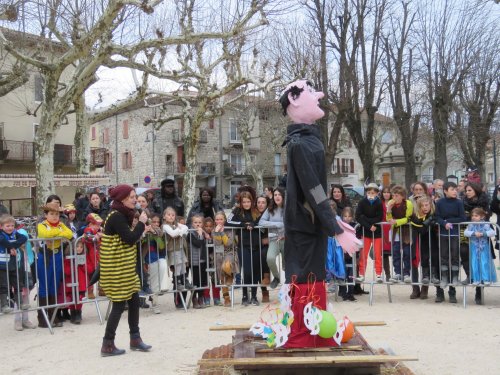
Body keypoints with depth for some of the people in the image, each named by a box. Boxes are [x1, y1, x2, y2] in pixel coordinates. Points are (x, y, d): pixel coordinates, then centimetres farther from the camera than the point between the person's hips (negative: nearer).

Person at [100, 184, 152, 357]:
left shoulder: (122, 215, 12)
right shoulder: (116, 217, -18)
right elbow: (130, 239, -22)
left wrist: (140, 231, 5)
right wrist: (141, 223, -12)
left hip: (124, 267, 10)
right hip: (116, 268, -10)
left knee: (134, 300, 13)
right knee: (119, 304, -2)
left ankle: (135, 339, 24)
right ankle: (107, 345, 8)